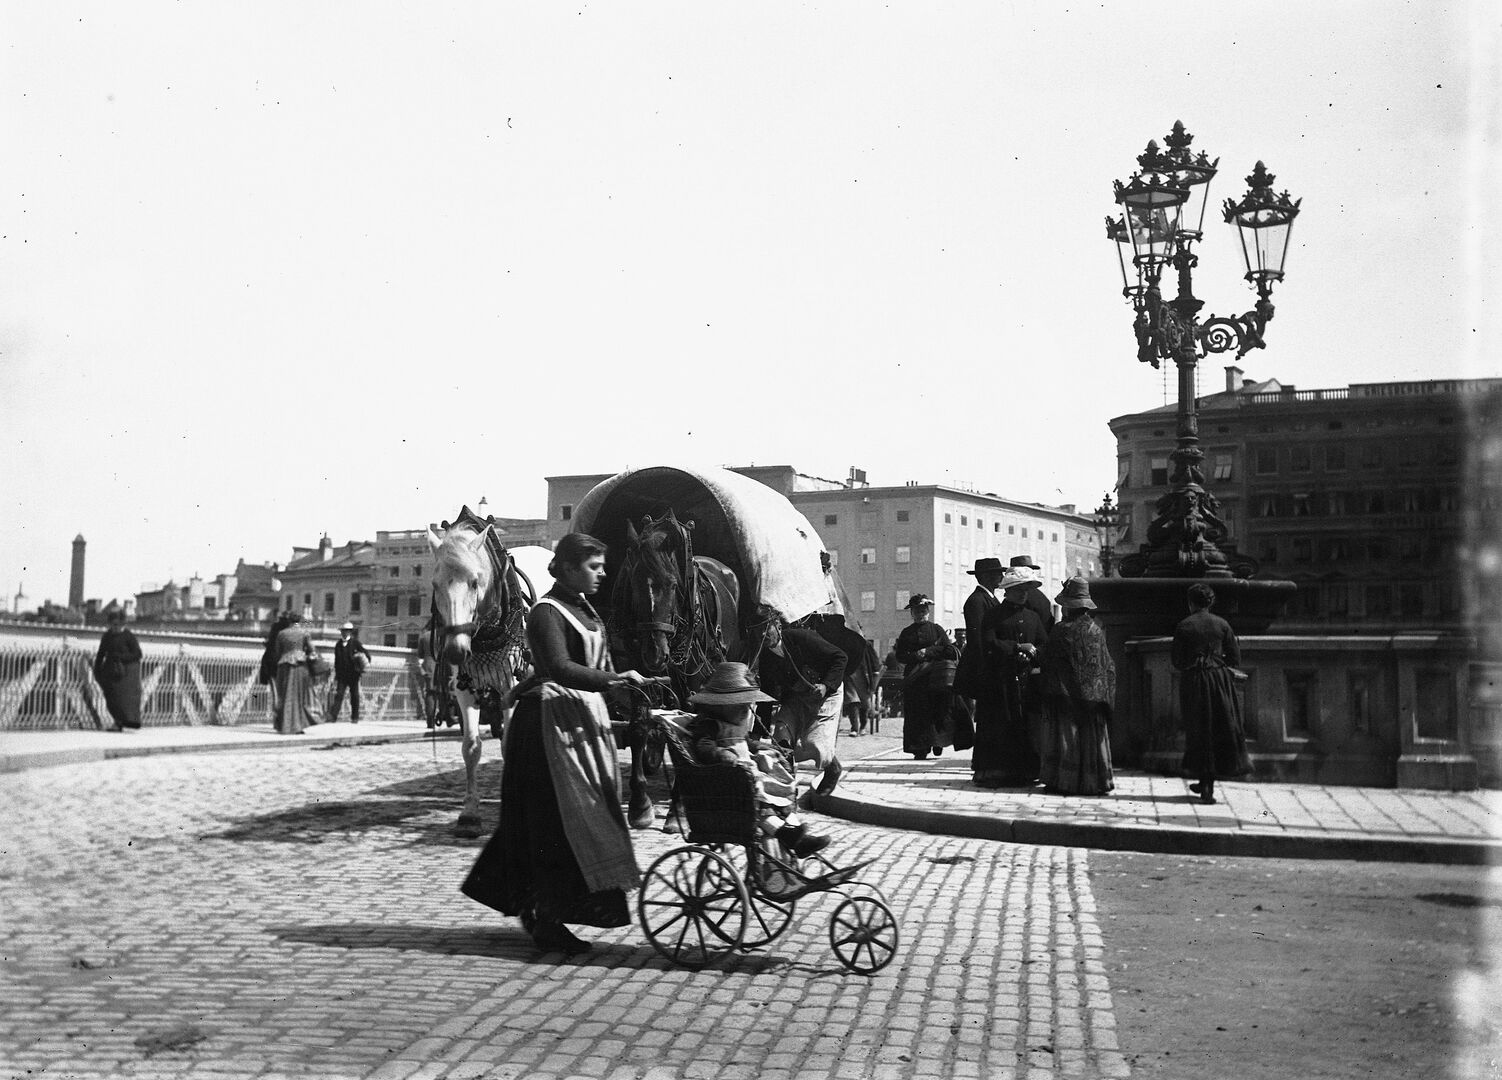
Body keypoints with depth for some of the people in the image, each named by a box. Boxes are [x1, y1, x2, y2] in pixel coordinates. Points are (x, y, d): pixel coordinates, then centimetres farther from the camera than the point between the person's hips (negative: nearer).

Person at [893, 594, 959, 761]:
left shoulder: (936, 629, 12)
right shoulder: (906, 633, 16)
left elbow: (949, 650, 1)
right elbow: (900, 655, 7)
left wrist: (928, 652, -9)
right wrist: (914, 656, -11)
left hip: (935, 673, -1)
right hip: (914, 676, 1)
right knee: (917, 712, -5)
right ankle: (920, 749, -3)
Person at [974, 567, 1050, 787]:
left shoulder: (1033, 616, 18)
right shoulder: (994, 615, 3)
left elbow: (1045, 645, 14)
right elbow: (990, 645, -9)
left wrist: (1032, 653, -7)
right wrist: (1018, 647, -9)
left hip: (1027, 678, 4)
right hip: (1001, 680, -4)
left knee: (1028, 726, -1)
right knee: (999, 726, -5)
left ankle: (1023, 772, 3)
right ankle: (992, 773, -1)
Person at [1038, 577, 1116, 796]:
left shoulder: (1061, 631, -11)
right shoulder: (1096, 629, 2)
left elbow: (1049, 663, -6)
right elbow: (1107, 665, 7)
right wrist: (1105, 694, 13)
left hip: (1065, 694, -4)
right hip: (1093, 694, 4)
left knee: (1066, 735, 1)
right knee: (1091, 737, 10)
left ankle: (1064, 780, 2)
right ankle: (1095, 780, 13)